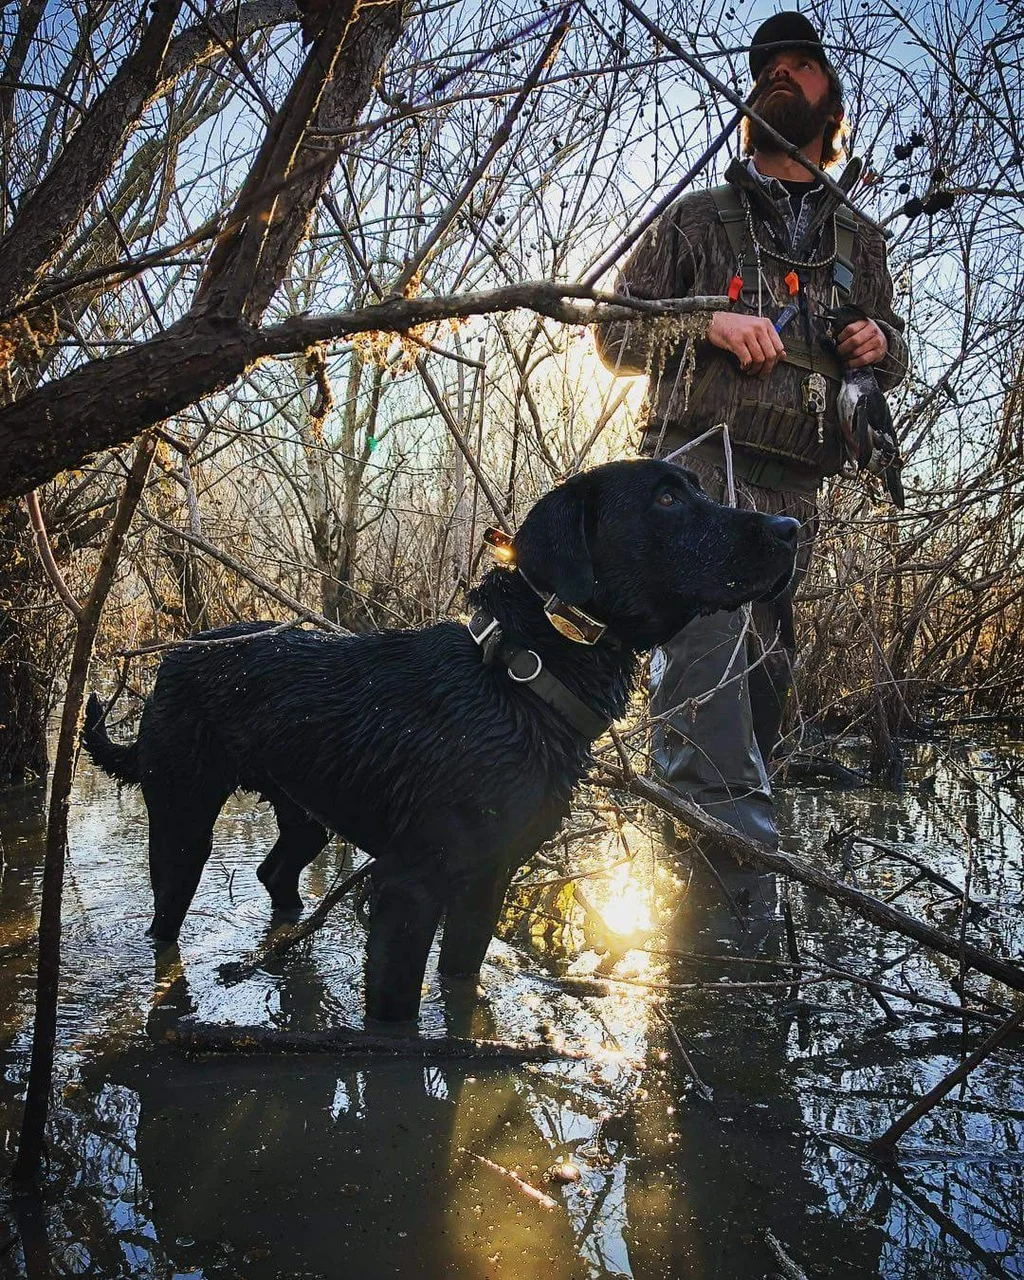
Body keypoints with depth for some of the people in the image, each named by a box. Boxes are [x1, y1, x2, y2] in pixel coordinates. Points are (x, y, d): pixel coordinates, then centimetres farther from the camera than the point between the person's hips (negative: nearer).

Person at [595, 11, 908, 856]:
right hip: (700, 463, -3)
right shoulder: (698, 220, 17)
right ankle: (733, 821, -35)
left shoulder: (860, 244, 25)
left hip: (794, 490, 4)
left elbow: (894, 362, 30)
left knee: (767, 667, 1)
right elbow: (617, 335, 12)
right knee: (706, 639, -26)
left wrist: (881, 345, 4)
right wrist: (709, 323, -7)